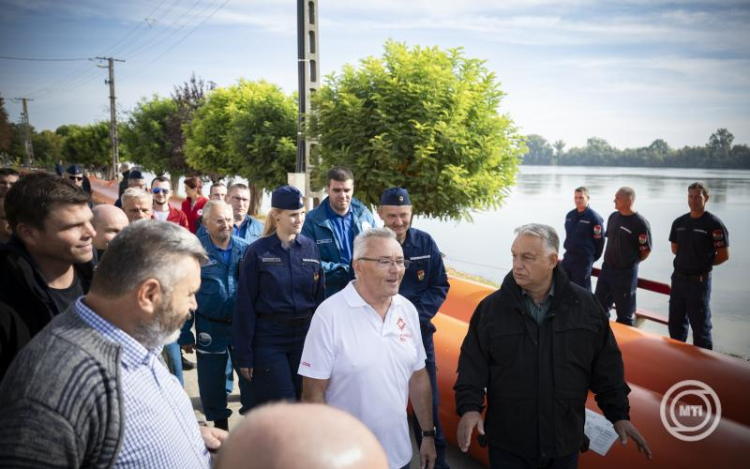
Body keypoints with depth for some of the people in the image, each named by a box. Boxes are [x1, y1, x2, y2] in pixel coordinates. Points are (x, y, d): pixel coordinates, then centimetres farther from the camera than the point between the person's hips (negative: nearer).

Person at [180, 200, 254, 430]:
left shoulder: (245, 249, 0)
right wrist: (185, 333, -4)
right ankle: (220, 425, 32)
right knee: (212, 381, 12)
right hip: (210, 329, -1)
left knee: (250, 375, 8)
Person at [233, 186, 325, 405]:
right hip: (268, 338, -3)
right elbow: (245, 305, -5)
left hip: (304, 336, 3)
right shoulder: (258, 251, -7)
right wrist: (244, 355, -5)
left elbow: (319, 296, 7)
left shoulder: (311, 247, 3)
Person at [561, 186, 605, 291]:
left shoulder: (594, 217, -13)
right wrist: (571, 249, 16)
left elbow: (599, 240, -9)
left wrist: (592, 257, 0)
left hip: (584, 259, -6)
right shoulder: (569, 215, 7)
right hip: (568, 257, 7)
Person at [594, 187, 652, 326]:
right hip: (606, 268, 7)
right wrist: (611, 259, 14)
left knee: (624, 313, 6)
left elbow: (646, 251, -10)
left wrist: (631, 262, 1)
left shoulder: (640, 223, -16)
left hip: (626, 273, -7)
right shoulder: (613, 217, 5)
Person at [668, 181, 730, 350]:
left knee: (700, 324, 2)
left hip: (699, 281, -6)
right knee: (676, 322, 17)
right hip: (678, 278, 6)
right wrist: (689, 260, 6)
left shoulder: (714, 224, -13)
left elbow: (724, 255, -10)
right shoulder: (679, 222, 5)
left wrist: (704, 264, 0)